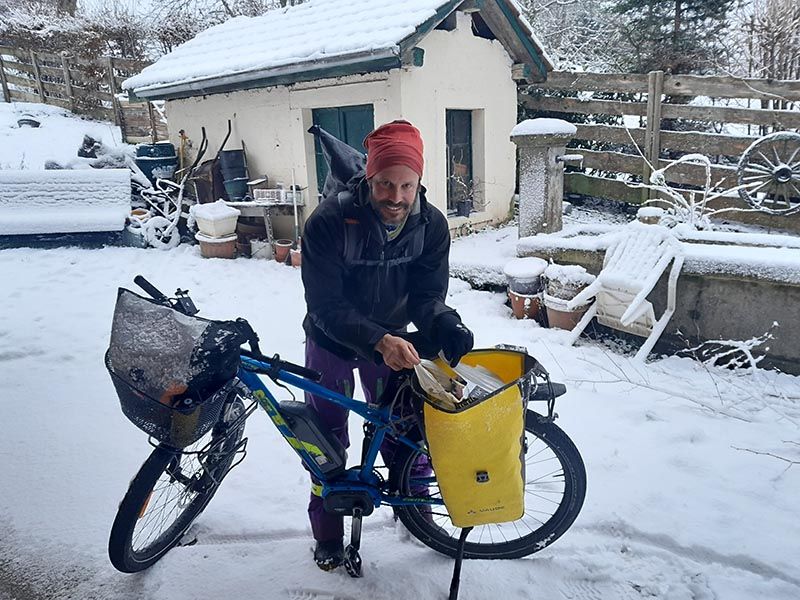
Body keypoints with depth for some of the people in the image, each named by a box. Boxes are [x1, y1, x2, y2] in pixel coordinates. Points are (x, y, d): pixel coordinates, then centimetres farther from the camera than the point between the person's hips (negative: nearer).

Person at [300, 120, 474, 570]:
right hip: (332, 342, -2)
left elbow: (427, 293, -17)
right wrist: (379, 341, -46)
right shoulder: (329, 221, -30)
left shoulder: (432, 225, -19)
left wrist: (445, 326, -40)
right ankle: (327, 533, 32)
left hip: (392, 339, 2)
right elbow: (326, 306, -31)